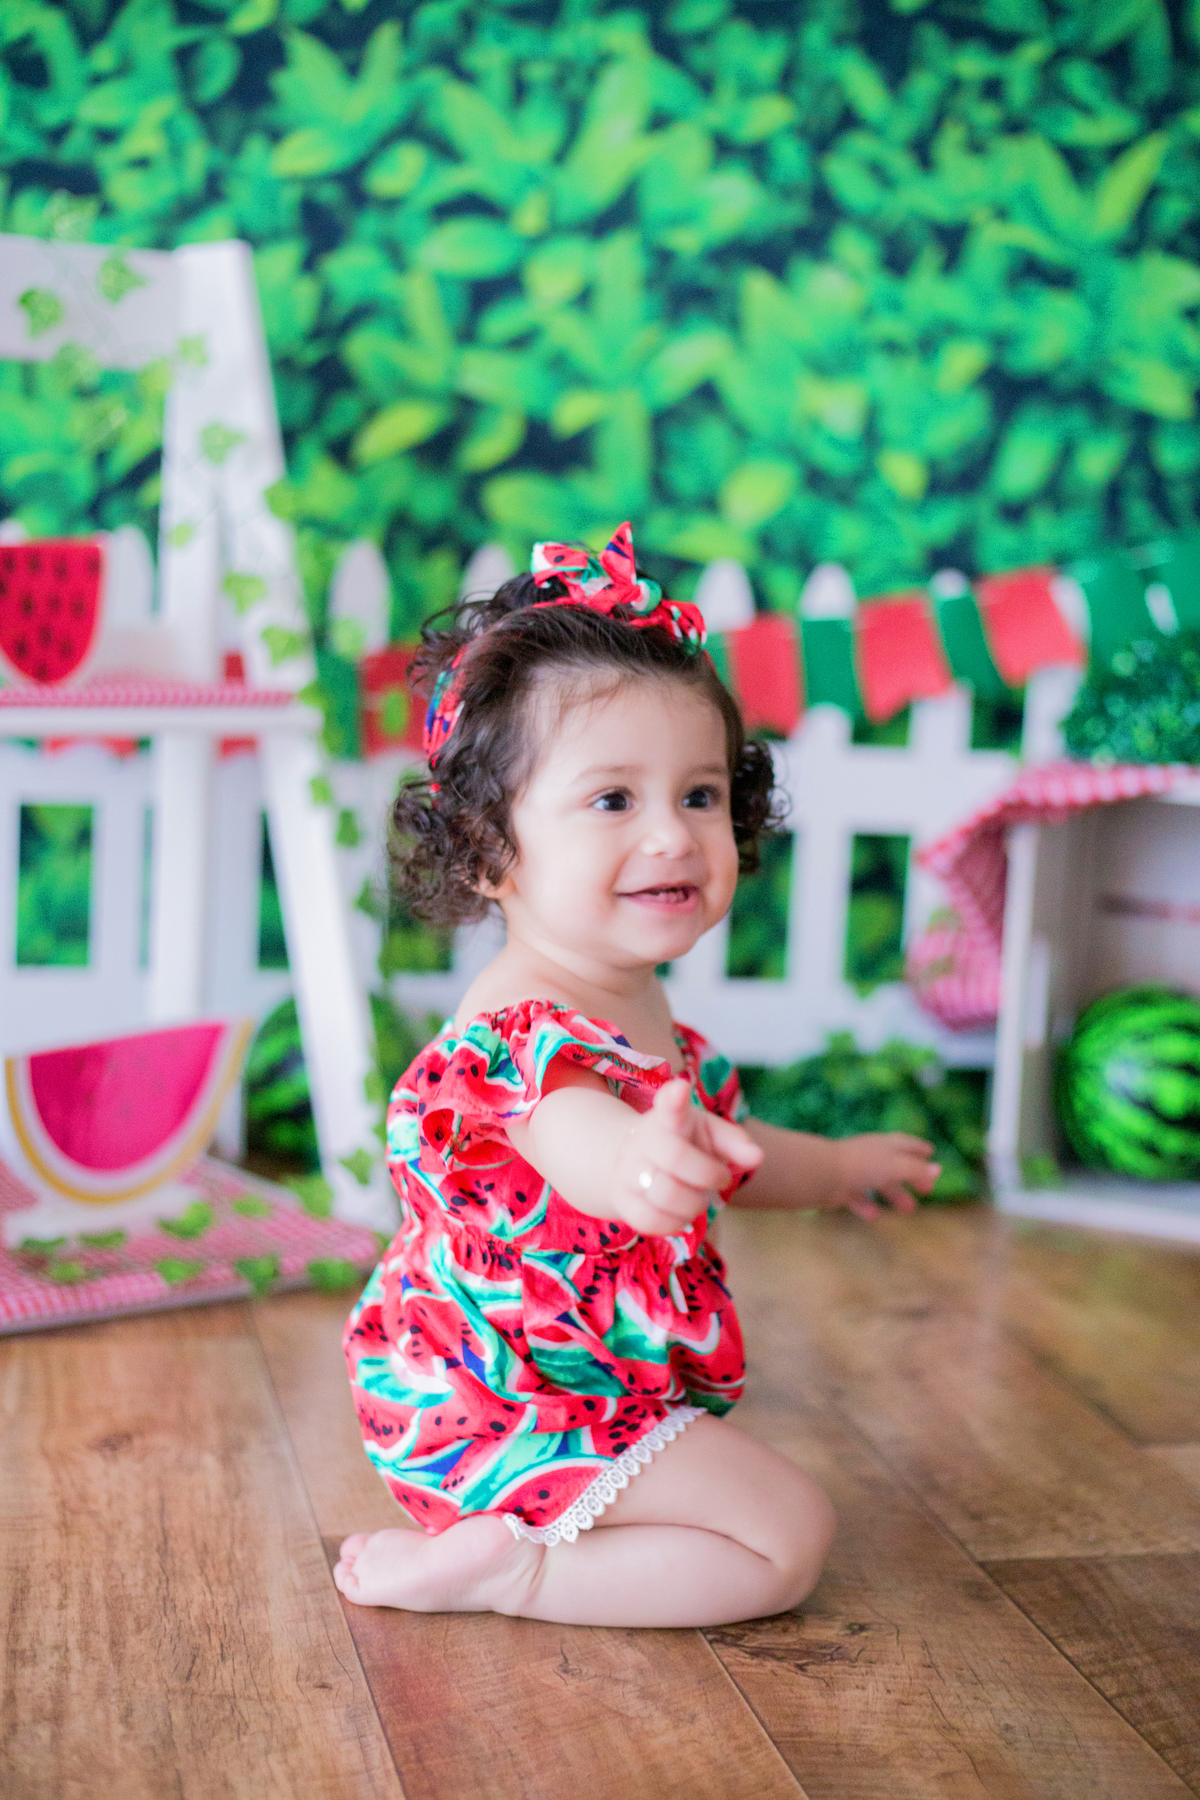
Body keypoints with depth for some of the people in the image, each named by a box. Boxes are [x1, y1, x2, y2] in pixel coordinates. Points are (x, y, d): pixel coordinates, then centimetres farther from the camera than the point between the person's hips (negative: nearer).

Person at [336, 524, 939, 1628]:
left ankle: (478, 1547, 19)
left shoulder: (643, 1016, 1)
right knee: (787, 1538, -9)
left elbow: (716, 1147, 22)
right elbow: (569, 1136, -58)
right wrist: (635, 1160, -82)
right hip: (520, 1417, -10)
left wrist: (842, 1167, 34)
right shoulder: (522, 1033, -33)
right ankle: (500, 1567, -9)